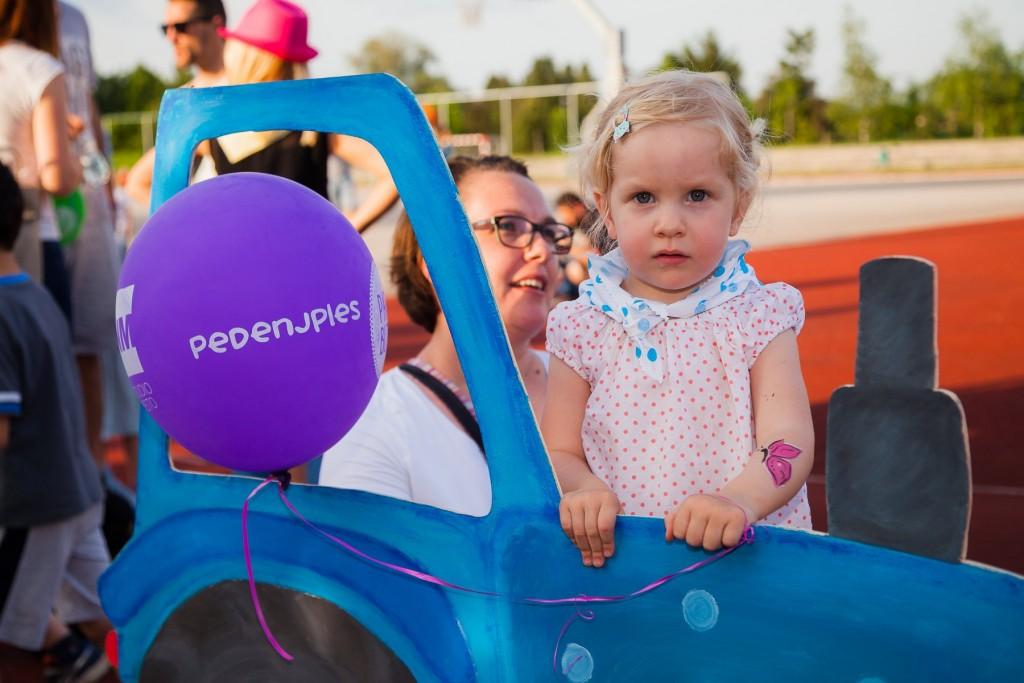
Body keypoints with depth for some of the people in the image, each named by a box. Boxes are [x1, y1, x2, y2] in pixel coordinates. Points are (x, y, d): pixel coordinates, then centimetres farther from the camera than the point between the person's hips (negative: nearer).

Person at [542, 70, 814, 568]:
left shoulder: (759, 317, 2)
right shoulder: (583, 328, 4)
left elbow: (789, 440, -9)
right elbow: (559, 453, 6)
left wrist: (739, 498, -29)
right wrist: (582, 490, -17)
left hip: (747, 557, -2)